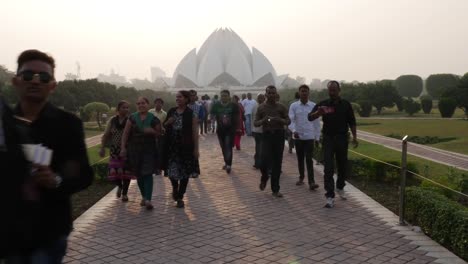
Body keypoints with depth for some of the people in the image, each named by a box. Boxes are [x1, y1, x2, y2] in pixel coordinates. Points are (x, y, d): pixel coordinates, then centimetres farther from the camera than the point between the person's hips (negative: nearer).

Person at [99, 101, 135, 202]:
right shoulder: (112, 121, 5)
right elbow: (106, 135, 7)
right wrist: (102, 148, -2)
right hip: (115, 151, 2)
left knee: (126, 172, 1)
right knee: (114, 172, -3)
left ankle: (124, 193, 20)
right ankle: (119, 186, 30)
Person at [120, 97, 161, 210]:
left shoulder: (154, 119, 0)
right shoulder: (132, 118, 3)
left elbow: (159, 133, 5)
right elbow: (125, 133, 2)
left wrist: (152, 131, -16)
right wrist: (123, 147, -6)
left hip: (149, 150, -2)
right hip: (134, 150, 2)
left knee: (148, 174, -12)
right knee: (139, 175, 9)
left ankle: (148, 200, -17)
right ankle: (144, 196, 26)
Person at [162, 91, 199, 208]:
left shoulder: (191, 114, -4)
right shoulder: (171, 112, 9)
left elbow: (195, 132, -6)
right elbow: (163, 127, 19)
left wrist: (196, 149, -11)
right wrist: (167, 123, -5)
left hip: (185, 147, -3)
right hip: (171, 146, 3)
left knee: (184, 172, 3)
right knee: (171, 170, -1)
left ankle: (180, 197, 17)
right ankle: (175, 187, 31)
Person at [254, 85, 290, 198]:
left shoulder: (281, 107, 4)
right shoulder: (261, 107, 4)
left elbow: (288, 121, 4)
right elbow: (255, 123, 4)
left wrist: (280, 120, -17)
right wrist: (263, 120, -16)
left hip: (279, 135, 1)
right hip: (267, 135, 0)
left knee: (277, 163, 3)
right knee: (265, 160, -14)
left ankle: (275, 189, 12)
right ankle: (264, 178, 21)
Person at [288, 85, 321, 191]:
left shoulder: (313, 106, 1)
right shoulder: (293, 106, 1)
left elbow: (317, 122, 5)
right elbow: (290, 120, -7)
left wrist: (317, 137, 5)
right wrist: (294, 131, -25)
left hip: (309, 137, -1)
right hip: (298, 136, 2)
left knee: (309, 159, -9)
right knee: (300, 158, 12)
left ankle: (311, 182, -12)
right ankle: (301, 178, 28)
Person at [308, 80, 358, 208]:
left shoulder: (346, 104, 2)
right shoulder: (323, 104, -3)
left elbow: (352, 122, 8)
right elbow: (310, 117, -15)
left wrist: (354, 137, 1)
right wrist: (318, 112, -36)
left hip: (342, 138, 2)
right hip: (328, 139, -2)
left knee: (342, 165, 14)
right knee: (328, 168, -8)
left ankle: (340, 188, 38)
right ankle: (330, 197, -8)